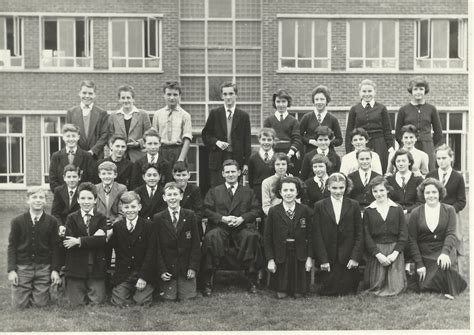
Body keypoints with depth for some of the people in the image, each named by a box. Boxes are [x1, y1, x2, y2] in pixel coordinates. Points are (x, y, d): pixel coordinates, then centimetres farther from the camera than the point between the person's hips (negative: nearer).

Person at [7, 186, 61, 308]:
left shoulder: (51, 222, 0)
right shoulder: (17, 221, -1)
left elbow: (55, 247, 4)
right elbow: (12, 246, 1)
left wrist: (55, 270, -1)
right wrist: (11, 270, -6)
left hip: (43, 268, 0)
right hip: (22, 267, 0)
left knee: (40, 304, 0)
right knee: (19, 305, 0)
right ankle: (28, 291, 32)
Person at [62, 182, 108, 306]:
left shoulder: (101, 218, 5)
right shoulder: (71, 218, 4)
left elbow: (102, 240, -11)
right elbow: (67, 242, -10)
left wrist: (79, 241, -14)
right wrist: (93, 239, -16)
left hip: (96, 268, 0)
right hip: (76, 268, 0)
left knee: (97, 302, -2)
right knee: (76, 303, 1)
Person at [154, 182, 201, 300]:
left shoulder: (190, 215, 2)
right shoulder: (158, 218, 1)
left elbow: (196, 243, 1)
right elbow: (157, 247, -1)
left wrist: (193, 267, -7)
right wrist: (161, 270, -9)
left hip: (186, 267, 0)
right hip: (168, 268, 0)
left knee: (188, 298, -2)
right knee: (169, 298, -2)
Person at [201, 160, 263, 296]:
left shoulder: (248, 191, 20)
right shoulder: (214, 191, 18)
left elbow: (256, 210, 10)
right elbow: (207, 210, 7)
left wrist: (242, 218, -9)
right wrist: (222, 218, -9)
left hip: (242, 227, 0)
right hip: (220, 228, 0)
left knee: (251, 236, -34)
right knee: (211, 237, -34)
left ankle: (252, 280, -23)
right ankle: (207, 282, -27)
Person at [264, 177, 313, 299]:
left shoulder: (305, 211, 1)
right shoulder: (273, 212, -1)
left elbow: (310, 236, 2)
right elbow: (268, 237, 1)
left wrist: (309, 257, -4)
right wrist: (270, 259, -5)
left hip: (300, 256, 0)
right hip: (281, 256, 0)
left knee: (299, 294, 1)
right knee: (281, 295, 0)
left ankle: (297, 290, 33)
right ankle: (282, 291, 32)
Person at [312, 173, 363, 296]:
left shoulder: (353, 205, 5)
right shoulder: (320, 206, 3)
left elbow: (359, 234, 4)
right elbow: (317, 235, 0)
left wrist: (355, 257, -5)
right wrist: (323, 259, -6)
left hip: (348, 258, 0)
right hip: (328, 259, 0)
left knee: (347, 292, 1)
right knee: (328, 292, 2)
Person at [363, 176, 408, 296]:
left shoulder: (397, 209, 6)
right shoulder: (368, 211, 5)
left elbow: (404, 234, 2)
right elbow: (366, 236, 0)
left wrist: (395, 253, -10)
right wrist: (378, 254, -12)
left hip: (395, 251, 0)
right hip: (375, 251, 0)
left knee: (396, 287, -7)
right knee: (376, 287, -6)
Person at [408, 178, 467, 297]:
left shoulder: (449, 210, 2)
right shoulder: (416, 213, 1)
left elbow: (451, 234, -9)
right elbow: (412, 240, 0)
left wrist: (445, 253, -27)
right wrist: (419, 264, -8)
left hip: (444, 251, -1)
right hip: (424, 255, 1)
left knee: (443, 263, -35)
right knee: (424, 287, -15)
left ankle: (450, 289, -6)